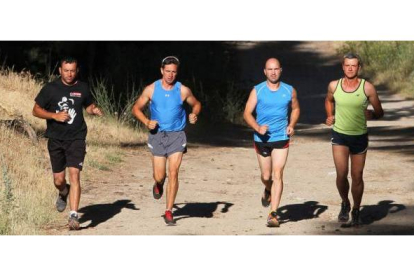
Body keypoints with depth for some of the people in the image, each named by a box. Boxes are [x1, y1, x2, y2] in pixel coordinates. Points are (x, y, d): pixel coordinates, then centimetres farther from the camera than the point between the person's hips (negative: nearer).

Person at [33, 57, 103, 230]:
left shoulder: (82, 88, 5)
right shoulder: (50, 89, -1)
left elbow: (88, 106, 21)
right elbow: (36, 110, 1)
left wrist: (94, 110, -3)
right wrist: (55, 115, -14)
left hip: (76, 139, -1)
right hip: (56, 140, 1)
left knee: (74, 174, -17)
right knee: (59, 180, 7)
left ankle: (74, 216, -18)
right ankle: (64, 193, 45)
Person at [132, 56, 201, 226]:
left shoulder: (183, 90, -1)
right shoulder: (151, 89, -1)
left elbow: (196, 104, 16)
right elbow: (136, 108, 6)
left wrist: (194, 115, -6)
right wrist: (147, 122, -11)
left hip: (177, 135, -1)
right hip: (158, 135, 1)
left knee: (173, 172, -12)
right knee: (159, 176, 0)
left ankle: (169, 212, -4)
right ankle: (158, 185, 41)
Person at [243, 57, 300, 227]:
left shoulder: (289, 91, 2)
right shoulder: (257, 91, -2)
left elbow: (296, 109, 19)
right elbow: (247, 113, -3)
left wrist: (292, 125, 0)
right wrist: (257, 127, -21)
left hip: (281, 138, -1)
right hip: (262, 139, 1)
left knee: (277, 175, -12)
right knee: (266, 176, 11)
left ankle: (273, 214, -13)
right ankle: (268, 191, 48)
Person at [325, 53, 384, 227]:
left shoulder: (367, 88, -7)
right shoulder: (334, 86, -2)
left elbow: (379, 113, 1)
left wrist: (371, 114, -18)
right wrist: (330, 116, 6)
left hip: (360, 136, 0)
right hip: (339, 135, 0)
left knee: (357, 176, 6)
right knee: (341, 174, -13)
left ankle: (356, 212, 25)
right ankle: (345, 204, 14)